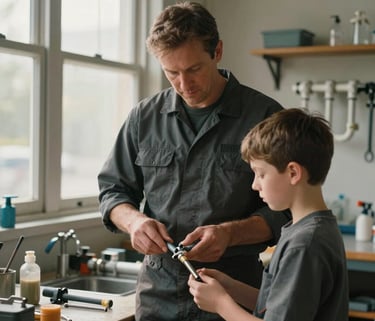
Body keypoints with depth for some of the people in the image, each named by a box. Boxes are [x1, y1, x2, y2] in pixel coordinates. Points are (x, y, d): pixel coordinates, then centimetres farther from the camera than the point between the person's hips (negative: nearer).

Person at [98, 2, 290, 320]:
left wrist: (231, 233, -23)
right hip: (158, 291, 3)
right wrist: (134, 220, -11)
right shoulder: (145, 117, 2)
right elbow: (112, 189, 10)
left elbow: (283, 212, -6)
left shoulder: (264, 116, -8)